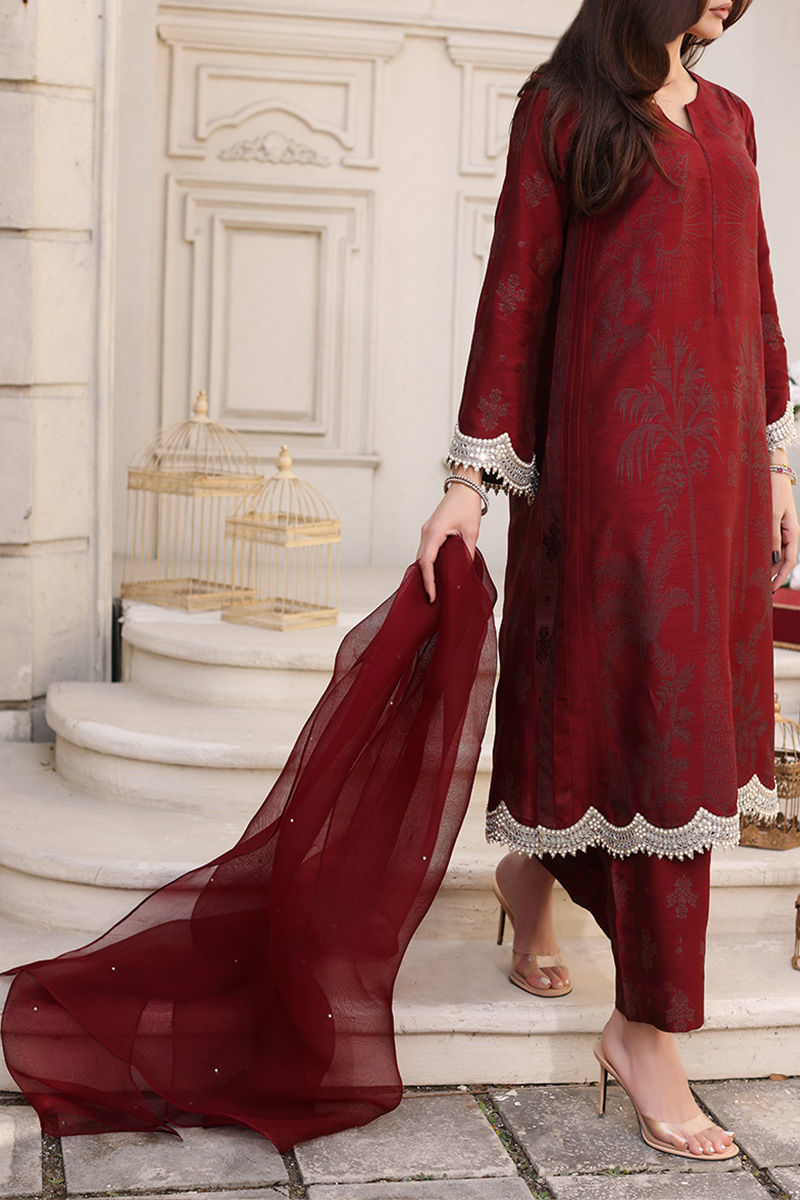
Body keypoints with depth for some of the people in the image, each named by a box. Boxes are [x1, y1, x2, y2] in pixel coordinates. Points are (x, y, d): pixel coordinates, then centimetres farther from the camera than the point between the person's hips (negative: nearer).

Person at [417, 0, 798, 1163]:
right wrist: (471, 476, -7)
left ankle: (536, 873, 35)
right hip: (612, 447, -6)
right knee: (654, 720, -7)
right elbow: (515, 293, -3)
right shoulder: (561, 108, 1)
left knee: (689, 708, 9)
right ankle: (647, 1032, 4)